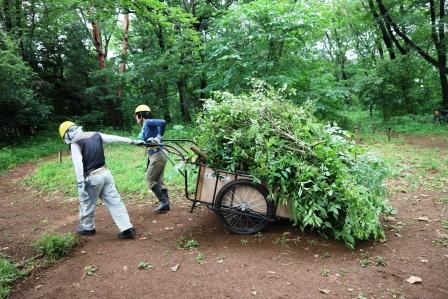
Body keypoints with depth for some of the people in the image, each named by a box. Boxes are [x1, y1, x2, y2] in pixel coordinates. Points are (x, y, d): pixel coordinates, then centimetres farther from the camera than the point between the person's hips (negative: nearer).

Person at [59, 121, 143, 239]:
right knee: (115, 202, 6)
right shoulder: (96, 135, 9)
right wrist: (133, 141, 17)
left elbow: (78, 164, -18)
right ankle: (127, 229, 5)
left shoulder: (75, 143, -9)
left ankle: (87, 228, 36)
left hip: (92, 177, -6)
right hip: (105, 172, 6)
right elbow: (115, 138, 12)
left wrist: (80, 183, -19)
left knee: (86, 203, 18)